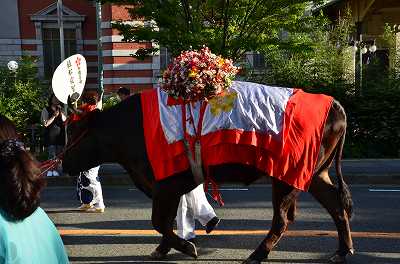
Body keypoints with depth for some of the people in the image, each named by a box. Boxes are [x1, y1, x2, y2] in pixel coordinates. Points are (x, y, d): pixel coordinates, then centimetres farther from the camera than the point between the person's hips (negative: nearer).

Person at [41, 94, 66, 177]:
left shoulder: (61, 110, 15)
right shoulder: (46, 110, 3)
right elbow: (45, 123, -6)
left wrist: (61, 112, -7)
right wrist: (54, 116, -13)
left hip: (60, 135, 4)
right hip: (50, 136, -4)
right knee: (52, 156, -8)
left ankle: (57, 172, 9)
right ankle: (50, 172, -2)